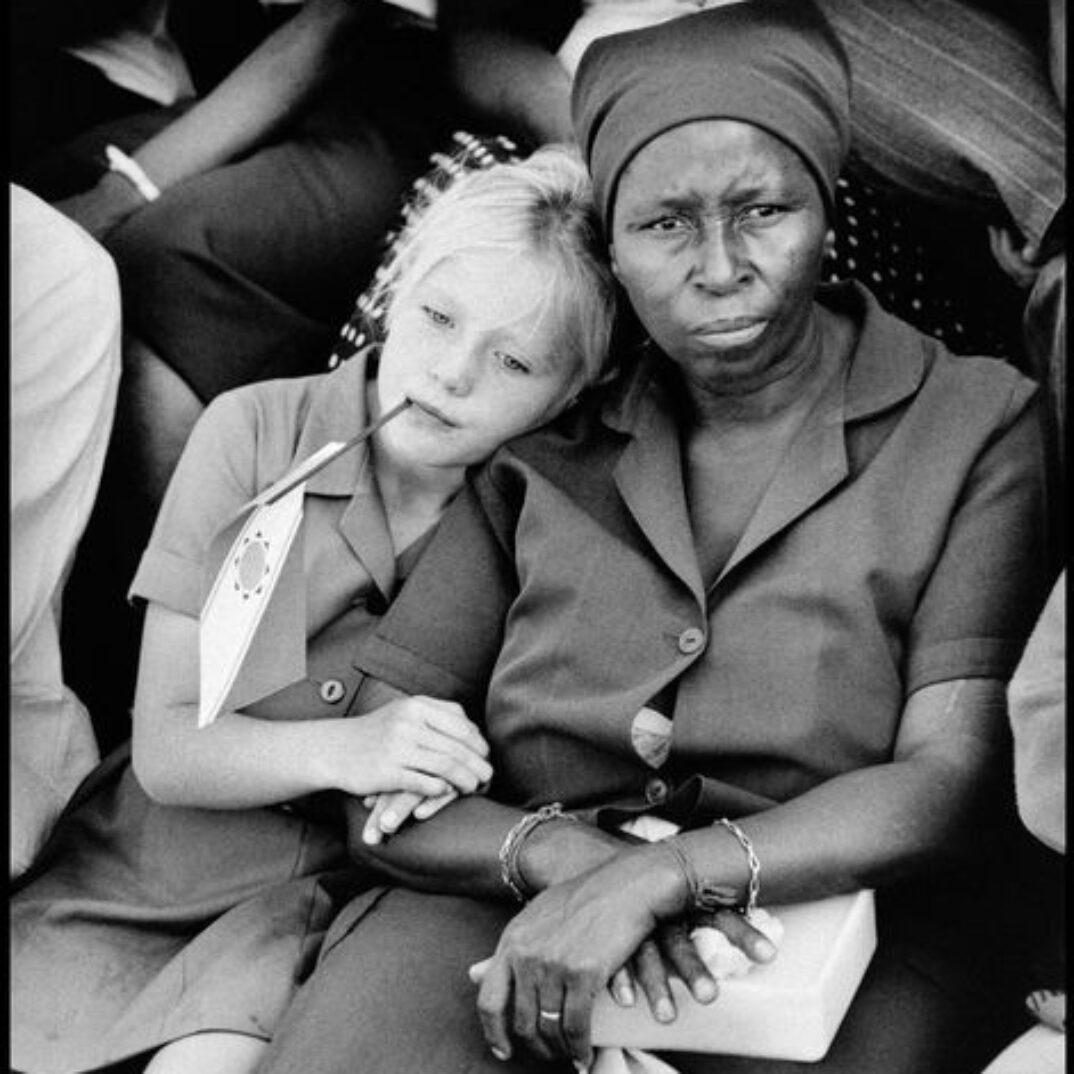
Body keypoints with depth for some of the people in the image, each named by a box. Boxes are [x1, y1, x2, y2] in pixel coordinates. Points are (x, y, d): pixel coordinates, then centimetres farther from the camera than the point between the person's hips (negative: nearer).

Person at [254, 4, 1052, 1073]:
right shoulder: (541, 455, 10)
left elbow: (954, 779, -7)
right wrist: (558, 851, -16)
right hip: (521, 924, 1)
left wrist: (656, 877, -19)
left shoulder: (977, 428, 3)